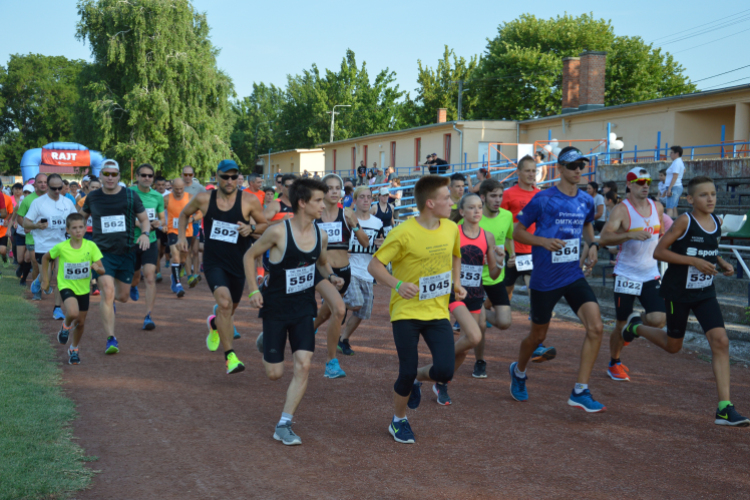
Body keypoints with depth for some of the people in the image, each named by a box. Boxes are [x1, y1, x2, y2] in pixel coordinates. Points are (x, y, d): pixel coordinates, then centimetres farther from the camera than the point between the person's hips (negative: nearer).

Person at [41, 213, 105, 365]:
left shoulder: (91, 246, -12)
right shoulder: (61, 247, -15)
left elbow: (102, 270, -10)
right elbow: (45, 258, 5)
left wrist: (97, 267, -34)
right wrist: (45, 280, 5)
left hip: (83, 288, 3)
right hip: (67, 286, -3)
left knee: (81, 322, 12)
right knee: (73, 313, -30)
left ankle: (74, 349, 38)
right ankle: (65, 326, 6)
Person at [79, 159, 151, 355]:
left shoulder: (130, 196, 0)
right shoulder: (92, 197, 3)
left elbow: (144, 219, 5)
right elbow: (82, 216, 21)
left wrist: (145, 234, -15)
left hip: (126, 252, 2)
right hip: (102, 253, -2)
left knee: (123, 296, 11)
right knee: (108, 292, -17)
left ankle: (108, 300, 50)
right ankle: (111, 339, -13)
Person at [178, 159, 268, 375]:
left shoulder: (249, 200, -7)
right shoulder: (203, 199, -4)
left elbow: (265, 225, 4)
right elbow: (185, 213, 15)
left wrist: (251, 228, -16)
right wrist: (181, 236, 1)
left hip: (238, 263, 2)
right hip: (213, 261, -2)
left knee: (230, 309, 17)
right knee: (224, 302, -24)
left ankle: (214, 324, 56)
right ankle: (230, 356, -17)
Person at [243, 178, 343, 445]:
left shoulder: (321, 235, -3)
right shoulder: (278, 232, -18)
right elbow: (250, 255, -4)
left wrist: (331, 277, -4)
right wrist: (253, 290, -12)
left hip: (304, 308, 4)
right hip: (276, 307, -4)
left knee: (303, 365, -11)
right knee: (275, 373, 3)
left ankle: (284, 425, 0)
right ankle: (265, 342, 41)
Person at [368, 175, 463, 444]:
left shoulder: (451, 229, 2)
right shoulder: (403, 233, -16)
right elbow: (374, 265, -11)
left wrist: (456, 283, 7)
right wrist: (397, 285, -27)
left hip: (438, 311, 4)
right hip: (406, 312, -4)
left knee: (445, 371, -10)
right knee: (407, 372, -3)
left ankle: (417, 379, 25)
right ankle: (399, 421, 24)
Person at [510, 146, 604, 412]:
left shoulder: (586, 201, 5)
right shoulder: (543, 199, -10)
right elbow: (517, 232, -4)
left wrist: (591, 245, 8)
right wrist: (543, 241, -20)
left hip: (574, 276, 4)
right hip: (545, 279, -4)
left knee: (595, 327, -15)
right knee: (538, 335, 10)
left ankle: (580, 391, -7)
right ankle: (518, 372, 42)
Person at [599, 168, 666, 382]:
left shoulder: (657, 207, 6)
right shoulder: (622, 210, -12)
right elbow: (604, 238, -25)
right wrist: (631, 235, -35)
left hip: (651, 275, 4)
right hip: (626, 275, -4)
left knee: (658, 320, -10)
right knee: (621, 324, 3)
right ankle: (614, 364, 24)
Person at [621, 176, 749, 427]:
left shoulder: (717, 222, 3)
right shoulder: (685, 221, -15)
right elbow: (659, 251, -16)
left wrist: (721, 262, 2)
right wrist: (694, 261, -24)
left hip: (705, 293, 5)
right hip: (678, 291, -5)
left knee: (720, 341, -12)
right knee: (673, 346, 12)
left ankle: (724, 408, -11)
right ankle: (636, 326, 43)